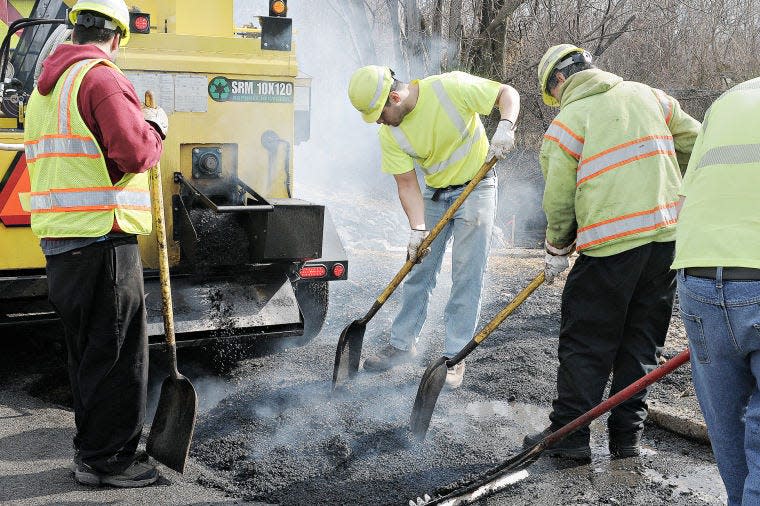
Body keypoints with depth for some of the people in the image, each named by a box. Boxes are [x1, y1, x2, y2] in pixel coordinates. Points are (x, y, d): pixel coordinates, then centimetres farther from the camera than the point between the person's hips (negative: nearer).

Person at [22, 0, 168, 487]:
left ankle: (92, 446, 27)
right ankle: (107, 458, 5)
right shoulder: (101, 77, -11)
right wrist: (155, 127, 0)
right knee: (118, 351, -1)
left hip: (59, 239, 9)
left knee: (88, 348, 17)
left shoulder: (45, 88, 19)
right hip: (103, 236, -9)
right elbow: (136, 152, -19)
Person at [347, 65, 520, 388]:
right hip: (434, 195, 4)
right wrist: (418, 229, -21)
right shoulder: (390, 134, -11)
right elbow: (407, 184, -9)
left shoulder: (450, 87, -24)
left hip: (475, 189, -4)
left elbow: (508, 94, -16)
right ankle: (402, 344, 21)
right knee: (418, 272, 7)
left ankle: (455, 357, 3)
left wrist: (505, 127, -36)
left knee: (466, 278, -4)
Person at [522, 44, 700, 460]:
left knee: (585, 343, 5)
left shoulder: (567, 121, -2)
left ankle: (569, 434, 9)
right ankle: (627, 435, 18)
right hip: (668, 236, 5)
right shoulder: (647, 95, 12)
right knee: (641, 341, 13)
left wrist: (556, 251, 12)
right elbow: (694, 142, 15)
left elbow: (559, 200, -2)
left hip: (611, 243, -5)